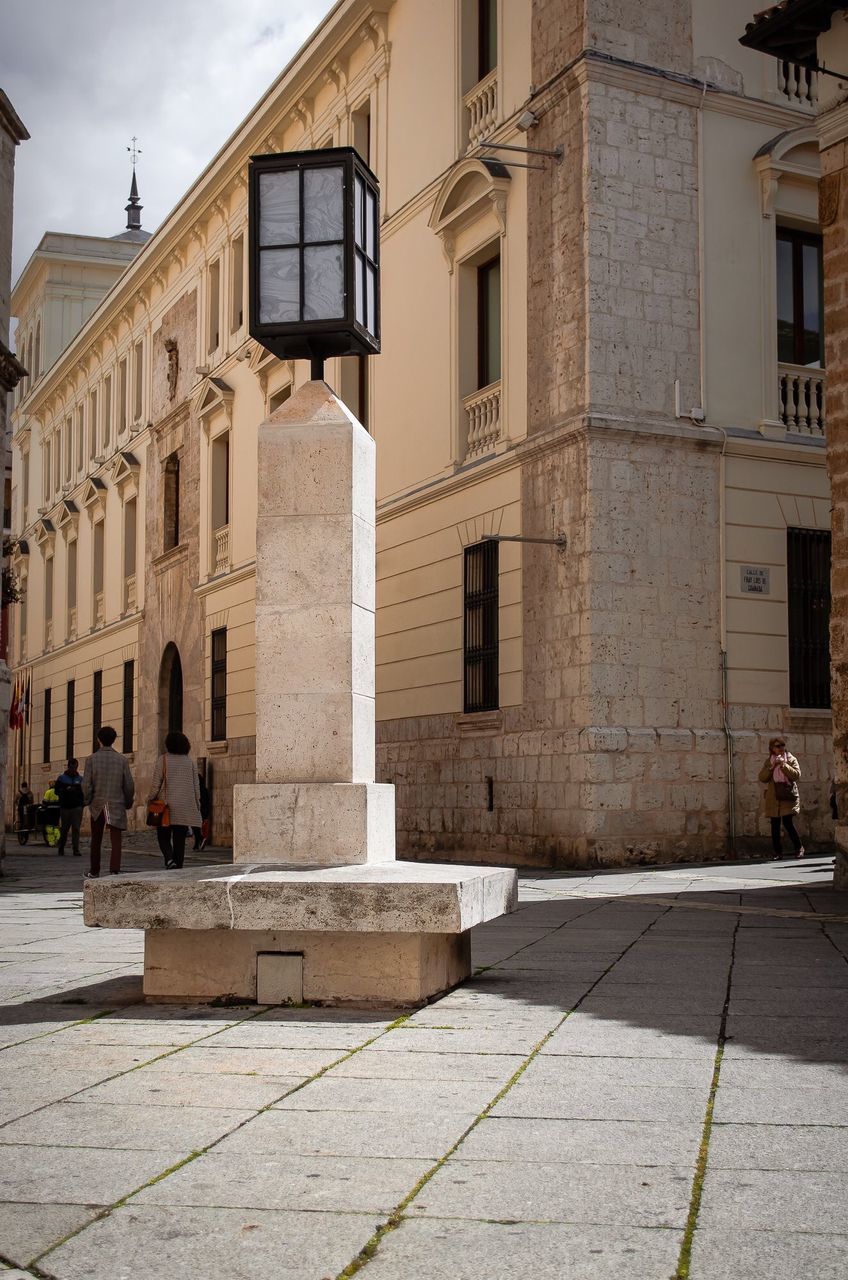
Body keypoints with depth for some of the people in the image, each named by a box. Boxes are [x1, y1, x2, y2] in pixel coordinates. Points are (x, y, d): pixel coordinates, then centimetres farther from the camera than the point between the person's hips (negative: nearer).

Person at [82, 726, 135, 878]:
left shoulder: (92, 759, -3)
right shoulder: (121, 759, -1)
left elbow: (86, 784, -6)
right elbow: (129, 785, -1)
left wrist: (88, 801, 8)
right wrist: (128, 802, 12)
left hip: (97, 805, 1)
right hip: (116, 805, -1)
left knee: (96, 841, 15)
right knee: (116, 840, -2)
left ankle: (94, 872, 26)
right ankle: (114, 871, -16)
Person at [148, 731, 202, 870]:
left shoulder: (163, 760, -4)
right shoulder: (190, 762, 6)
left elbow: (156, 784, -5)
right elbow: (196, 785, 7)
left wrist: (150, 799, 8)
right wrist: (197, 805, 14)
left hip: (167, 806, -2)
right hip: (185, 808, 3)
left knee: (163, 836, 7)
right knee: (180, 839, 6)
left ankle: (169, 858, -16)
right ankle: (178, 866, 2)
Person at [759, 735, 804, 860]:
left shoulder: (791, 759, 5)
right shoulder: (769, 762, 11)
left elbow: (797, 774, -7)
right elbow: (762, 778, 3)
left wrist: (784, 765, -15)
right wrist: (772, 767, -9)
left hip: (788, 797, -3)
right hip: (773, 797, 3)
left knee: (788, 823, -13)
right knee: (775, 825, 3)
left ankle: (799, 848, 2)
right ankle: (777, 852, 9)